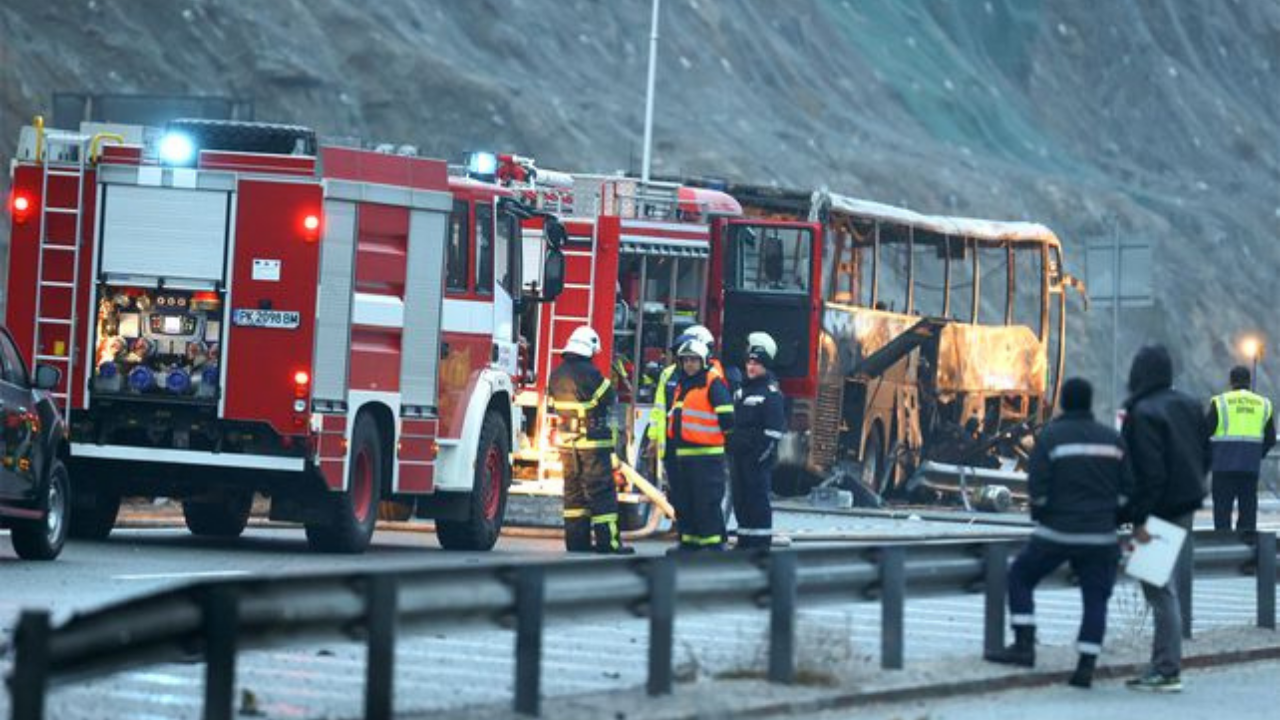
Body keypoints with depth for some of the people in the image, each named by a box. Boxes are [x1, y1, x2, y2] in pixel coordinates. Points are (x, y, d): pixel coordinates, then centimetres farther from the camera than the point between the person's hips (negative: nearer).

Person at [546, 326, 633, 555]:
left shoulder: (557, 374, 7)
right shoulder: (589, 373, -16)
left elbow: (552, 405, 14)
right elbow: (609, 400, -9)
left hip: (566, 441, 7)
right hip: (593, 441, -7)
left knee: (573, 490, 12)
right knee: (601, 490, -5)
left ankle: (576, 538, 13)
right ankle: (607, 540, -7)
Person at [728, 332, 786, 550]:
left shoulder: (771, 392, -9)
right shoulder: (742, 389, 17)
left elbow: (774, 428, -14)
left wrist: (765, 452, -18)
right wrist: (730, 447, 18)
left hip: (758, 457, -9)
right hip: (738, 455, 9)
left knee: (758, 499, -7)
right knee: (740, 498, 12)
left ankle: (761, 542, -5)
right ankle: (744, 541, 19)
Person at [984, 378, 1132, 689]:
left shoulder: (1051, 436, -7)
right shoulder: (1112, 439, 6)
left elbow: (1038, 486, -10)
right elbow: (1127, 488, 6)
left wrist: (1039, 516, 7)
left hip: (1057, 532, -3)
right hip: (1101, 535, 3)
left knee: (1021, 577, 14)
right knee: (1095, 597, 7)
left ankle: (1024, 645, 5)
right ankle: (1086, 666, 0)